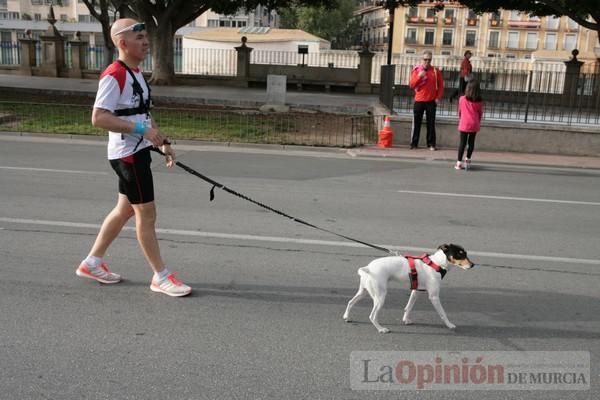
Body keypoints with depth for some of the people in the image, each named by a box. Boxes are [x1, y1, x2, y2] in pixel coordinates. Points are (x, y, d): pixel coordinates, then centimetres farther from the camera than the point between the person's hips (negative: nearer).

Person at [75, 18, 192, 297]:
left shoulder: (136, 73, 13)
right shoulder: (113, 75, -17)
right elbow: (99, 118, -23)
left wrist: (162, 142, 12)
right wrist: (142, 130, -26)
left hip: (139, 152, 10)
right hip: (127, 154, -10)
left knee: (125, 210, 17)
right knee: (147, 215, -2)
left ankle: (92, 263, 30)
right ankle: (161, 277, 9)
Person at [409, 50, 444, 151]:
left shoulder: (435, 71, 3)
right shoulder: (416, 70, 2)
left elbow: (441, 85, 7)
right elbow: (411, 85, -4)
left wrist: (438, 97, -3)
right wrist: (419, 76, -18)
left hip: (431, 102, 0)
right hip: (419, 101, 0)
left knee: (431, 123, 1)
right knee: (416, 123, 2)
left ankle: (431, 144, 7)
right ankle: (414, 143, 8)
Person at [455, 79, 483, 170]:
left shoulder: (462, 99, -6)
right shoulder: (479, 101, -3)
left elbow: (459, 111, 5)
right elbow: (480, 113, 7)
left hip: (464, 124, -1)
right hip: (474, 125, 1)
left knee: (462, 143, 2)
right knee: (471, 142, 13)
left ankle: (459, 163, 3)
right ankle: (468, 160, 21)